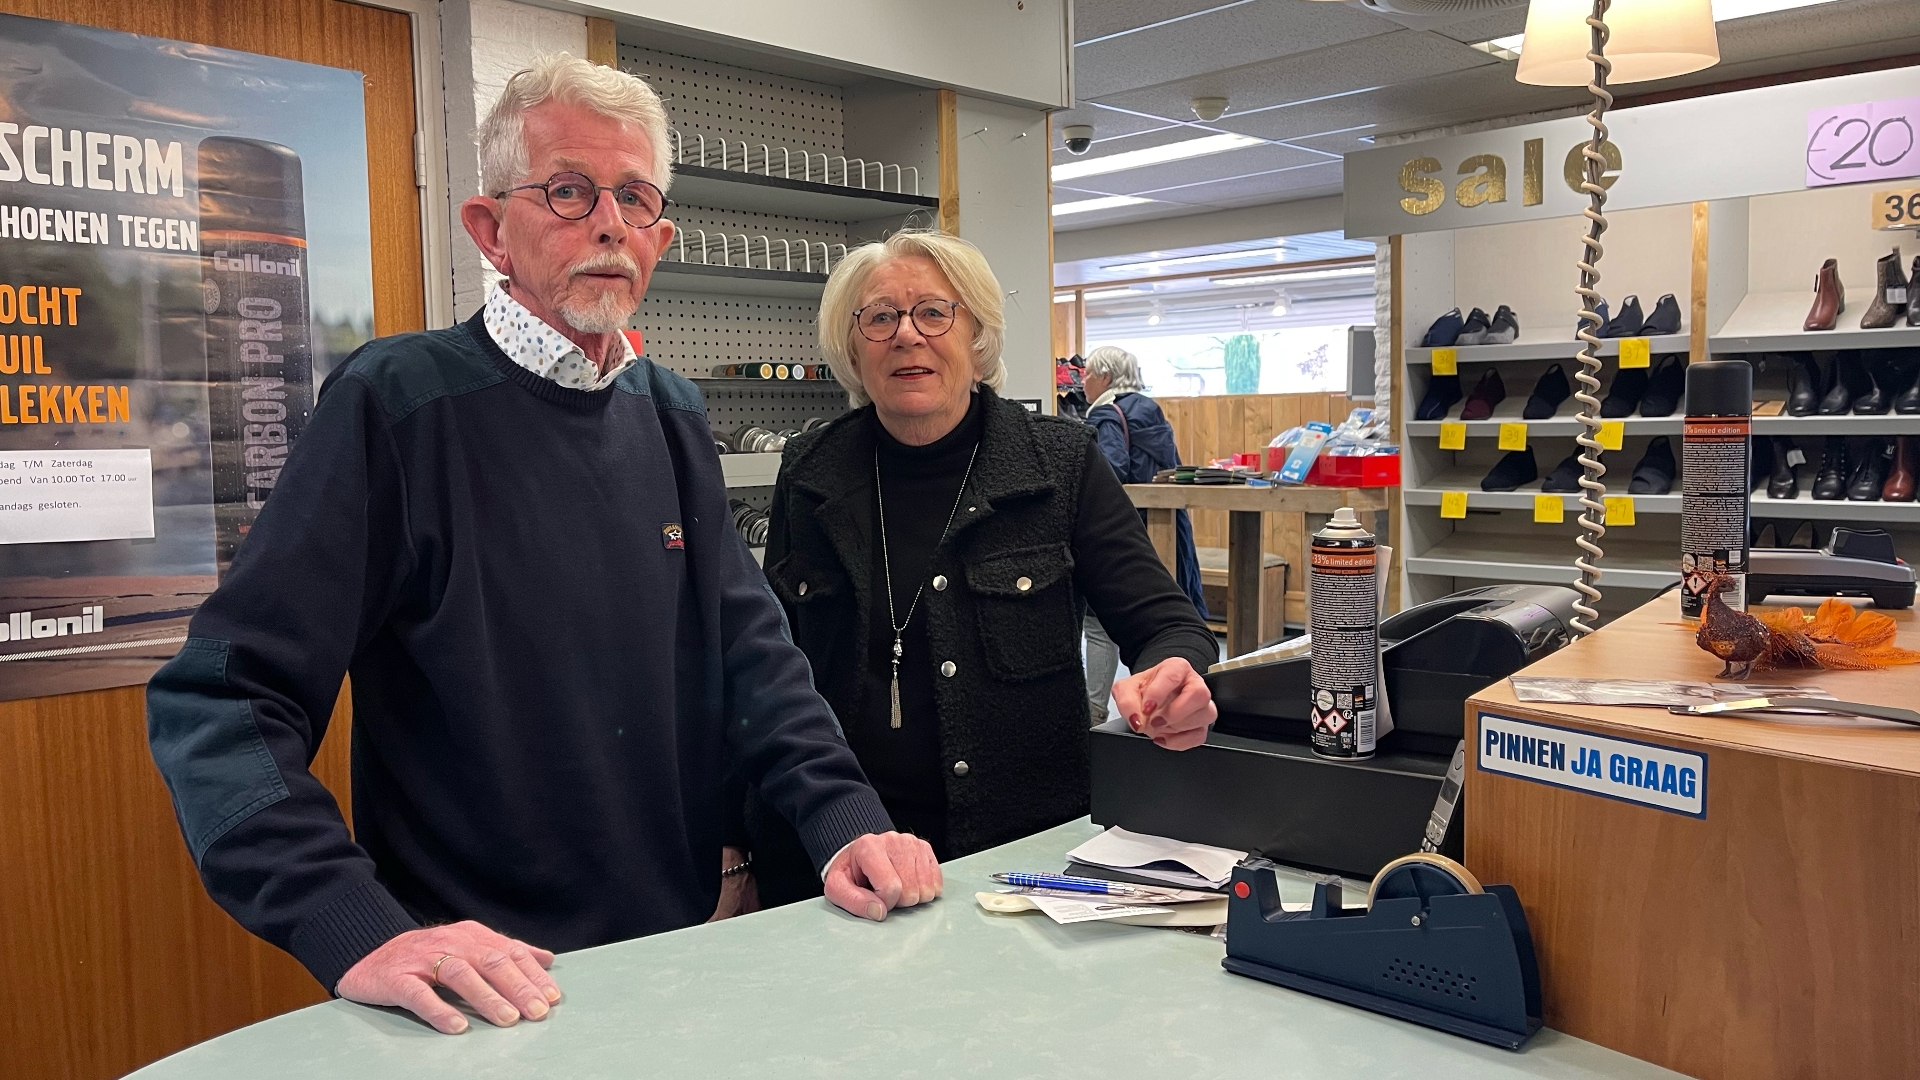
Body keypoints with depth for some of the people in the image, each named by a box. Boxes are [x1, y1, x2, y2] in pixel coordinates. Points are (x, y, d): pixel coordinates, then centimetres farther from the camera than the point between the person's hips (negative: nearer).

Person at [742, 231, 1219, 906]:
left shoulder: (1060, 463, -5)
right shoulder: (808, 474, 2)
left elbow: (1167, 624, -5)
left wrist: (1170, 678, -29)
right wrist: (734, 845, 1)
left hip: (1023, 844, -1)